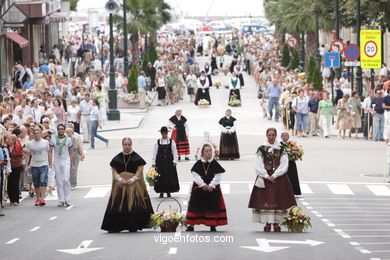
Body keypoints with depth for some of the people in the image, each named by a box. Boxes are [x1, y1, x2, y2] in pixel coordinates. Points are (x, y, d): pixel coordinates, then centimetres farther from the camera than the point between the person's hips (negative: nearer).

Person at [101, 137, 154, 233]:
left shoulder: (136, 158, 3)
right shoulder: (117, 158, 9)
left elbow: (140, 171, -1)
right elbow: (114, 171, 6)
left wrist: (132, 179, -15)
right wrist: (120, 179, -12)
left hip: (134, 184, -1)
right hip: (120, 185, 1)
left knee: (133, 205, -6)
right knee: (118, 206, -5)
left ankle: (133, 227, -1)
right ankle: (113, 227, -4)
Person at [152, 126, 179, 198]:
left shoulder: (171, 142, 3)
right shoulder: (157, 142, 3)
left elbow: (175, 152, 3)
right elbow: (154, 153, 3)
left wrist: (174, 161, -5)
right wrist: (153, 163, -2)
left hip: (169, 162, 0)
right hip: (160, 162, 0)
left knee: (170, 176, 0)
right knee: (161, 177, 0)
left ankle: (168, 192, 9)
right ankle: (161, 192, 8)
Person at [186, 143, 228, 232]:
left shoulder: (215, 164, 0)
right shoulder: (198, 164, 0)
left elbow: (218, 176, -4)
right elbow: (196, 175, -5)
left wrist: (211, 185, -14)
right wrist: (203, 185, -15)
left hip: (213, 188, 0)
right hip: (199, 188, 0)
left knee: (212, 206, -1)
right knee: (195, 206, -1)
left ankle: (213, 225, 6)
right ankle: (191, 225, 4)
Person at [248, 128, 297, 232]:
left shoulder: (281, 149, 4)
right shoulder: (261, 149, 5)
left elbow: (284, 165, -3)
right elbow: (259, 166, 0)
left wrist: (274, 176, -13)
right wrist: (267, 176, -12)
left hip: (278, 177, 0)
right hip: (264, 178, 0)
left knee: (278, 199, -3)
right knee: (265, 200, -4)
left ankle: (276, 222, 1)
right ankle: (267, 223, -1)